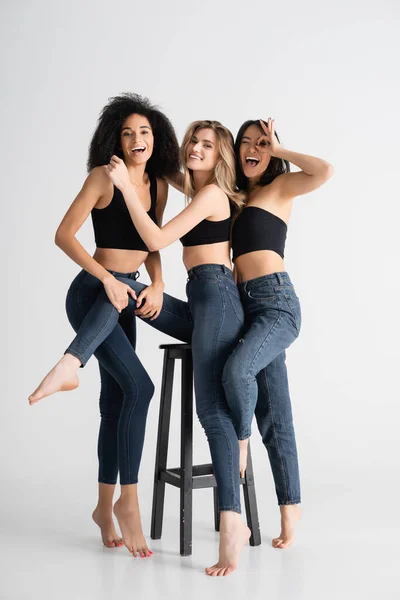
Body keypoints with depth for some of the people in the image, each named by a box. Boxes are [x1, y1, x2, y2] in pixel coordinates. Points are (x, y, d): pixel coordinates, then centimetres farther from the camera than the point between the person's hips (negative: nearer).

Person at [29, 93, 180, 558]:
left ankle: (105, 506, 23)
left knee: (116, 400, 11)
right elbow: (64, 234, -14)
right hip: (93, 292, -7)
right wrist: (108, 280, -21)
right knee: (139, 387, -18)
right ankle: (128, 500, -5)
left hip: (123, 298, 7)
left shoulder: (158, 184, 7)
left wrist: (157, 285, -4)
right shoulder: (103, 176, -11)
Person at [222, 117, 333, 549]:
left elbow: (325, 171, -13)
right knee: (273, 416, 5)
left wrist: (278, 149, -2)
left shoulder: (281, 186, 4)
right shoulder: (237, 197, 22)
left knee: (237, 368, -32)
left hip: (276, 301, -6)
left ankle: (240, 442, -6)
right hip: (246, 303, 6)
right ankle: (290, 506, 10)